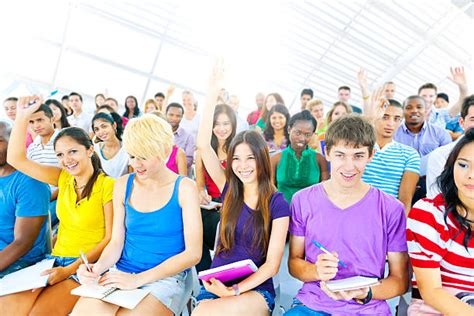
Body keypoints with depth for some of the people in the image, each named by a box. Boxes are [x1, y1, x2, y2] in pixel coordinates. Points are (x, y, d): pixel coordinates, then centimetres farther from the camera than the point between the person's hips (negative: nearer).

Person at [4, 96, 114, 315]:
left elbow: (111, 237, -10)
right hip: (56, 261, 5)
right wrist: (22, 116, 0)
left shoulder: (107, 185, -10)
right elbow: (16, 159, 6)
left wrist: (70, 269, -14)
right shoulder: (64, 179, 8)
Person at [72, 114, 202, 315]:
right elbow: (116, 242, 9)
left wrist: (137, 279, -15)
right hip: (121, 274, 3)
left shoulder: (184, 188, -7)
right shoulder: (123, 185, 5)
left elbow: (193, 253, -10)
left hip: (166, 278, -3)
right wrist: (98, 267, -13)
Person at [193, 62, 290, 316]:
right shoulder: (229, 190, 2)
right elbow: (203, 145, -6)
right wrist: (213, 92, -8)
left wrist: (235, 290, -20)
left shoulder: (278, 204, -7)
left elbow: (272, 264, -8)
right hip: (215, 285, 4)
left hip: (256, 291, -3)